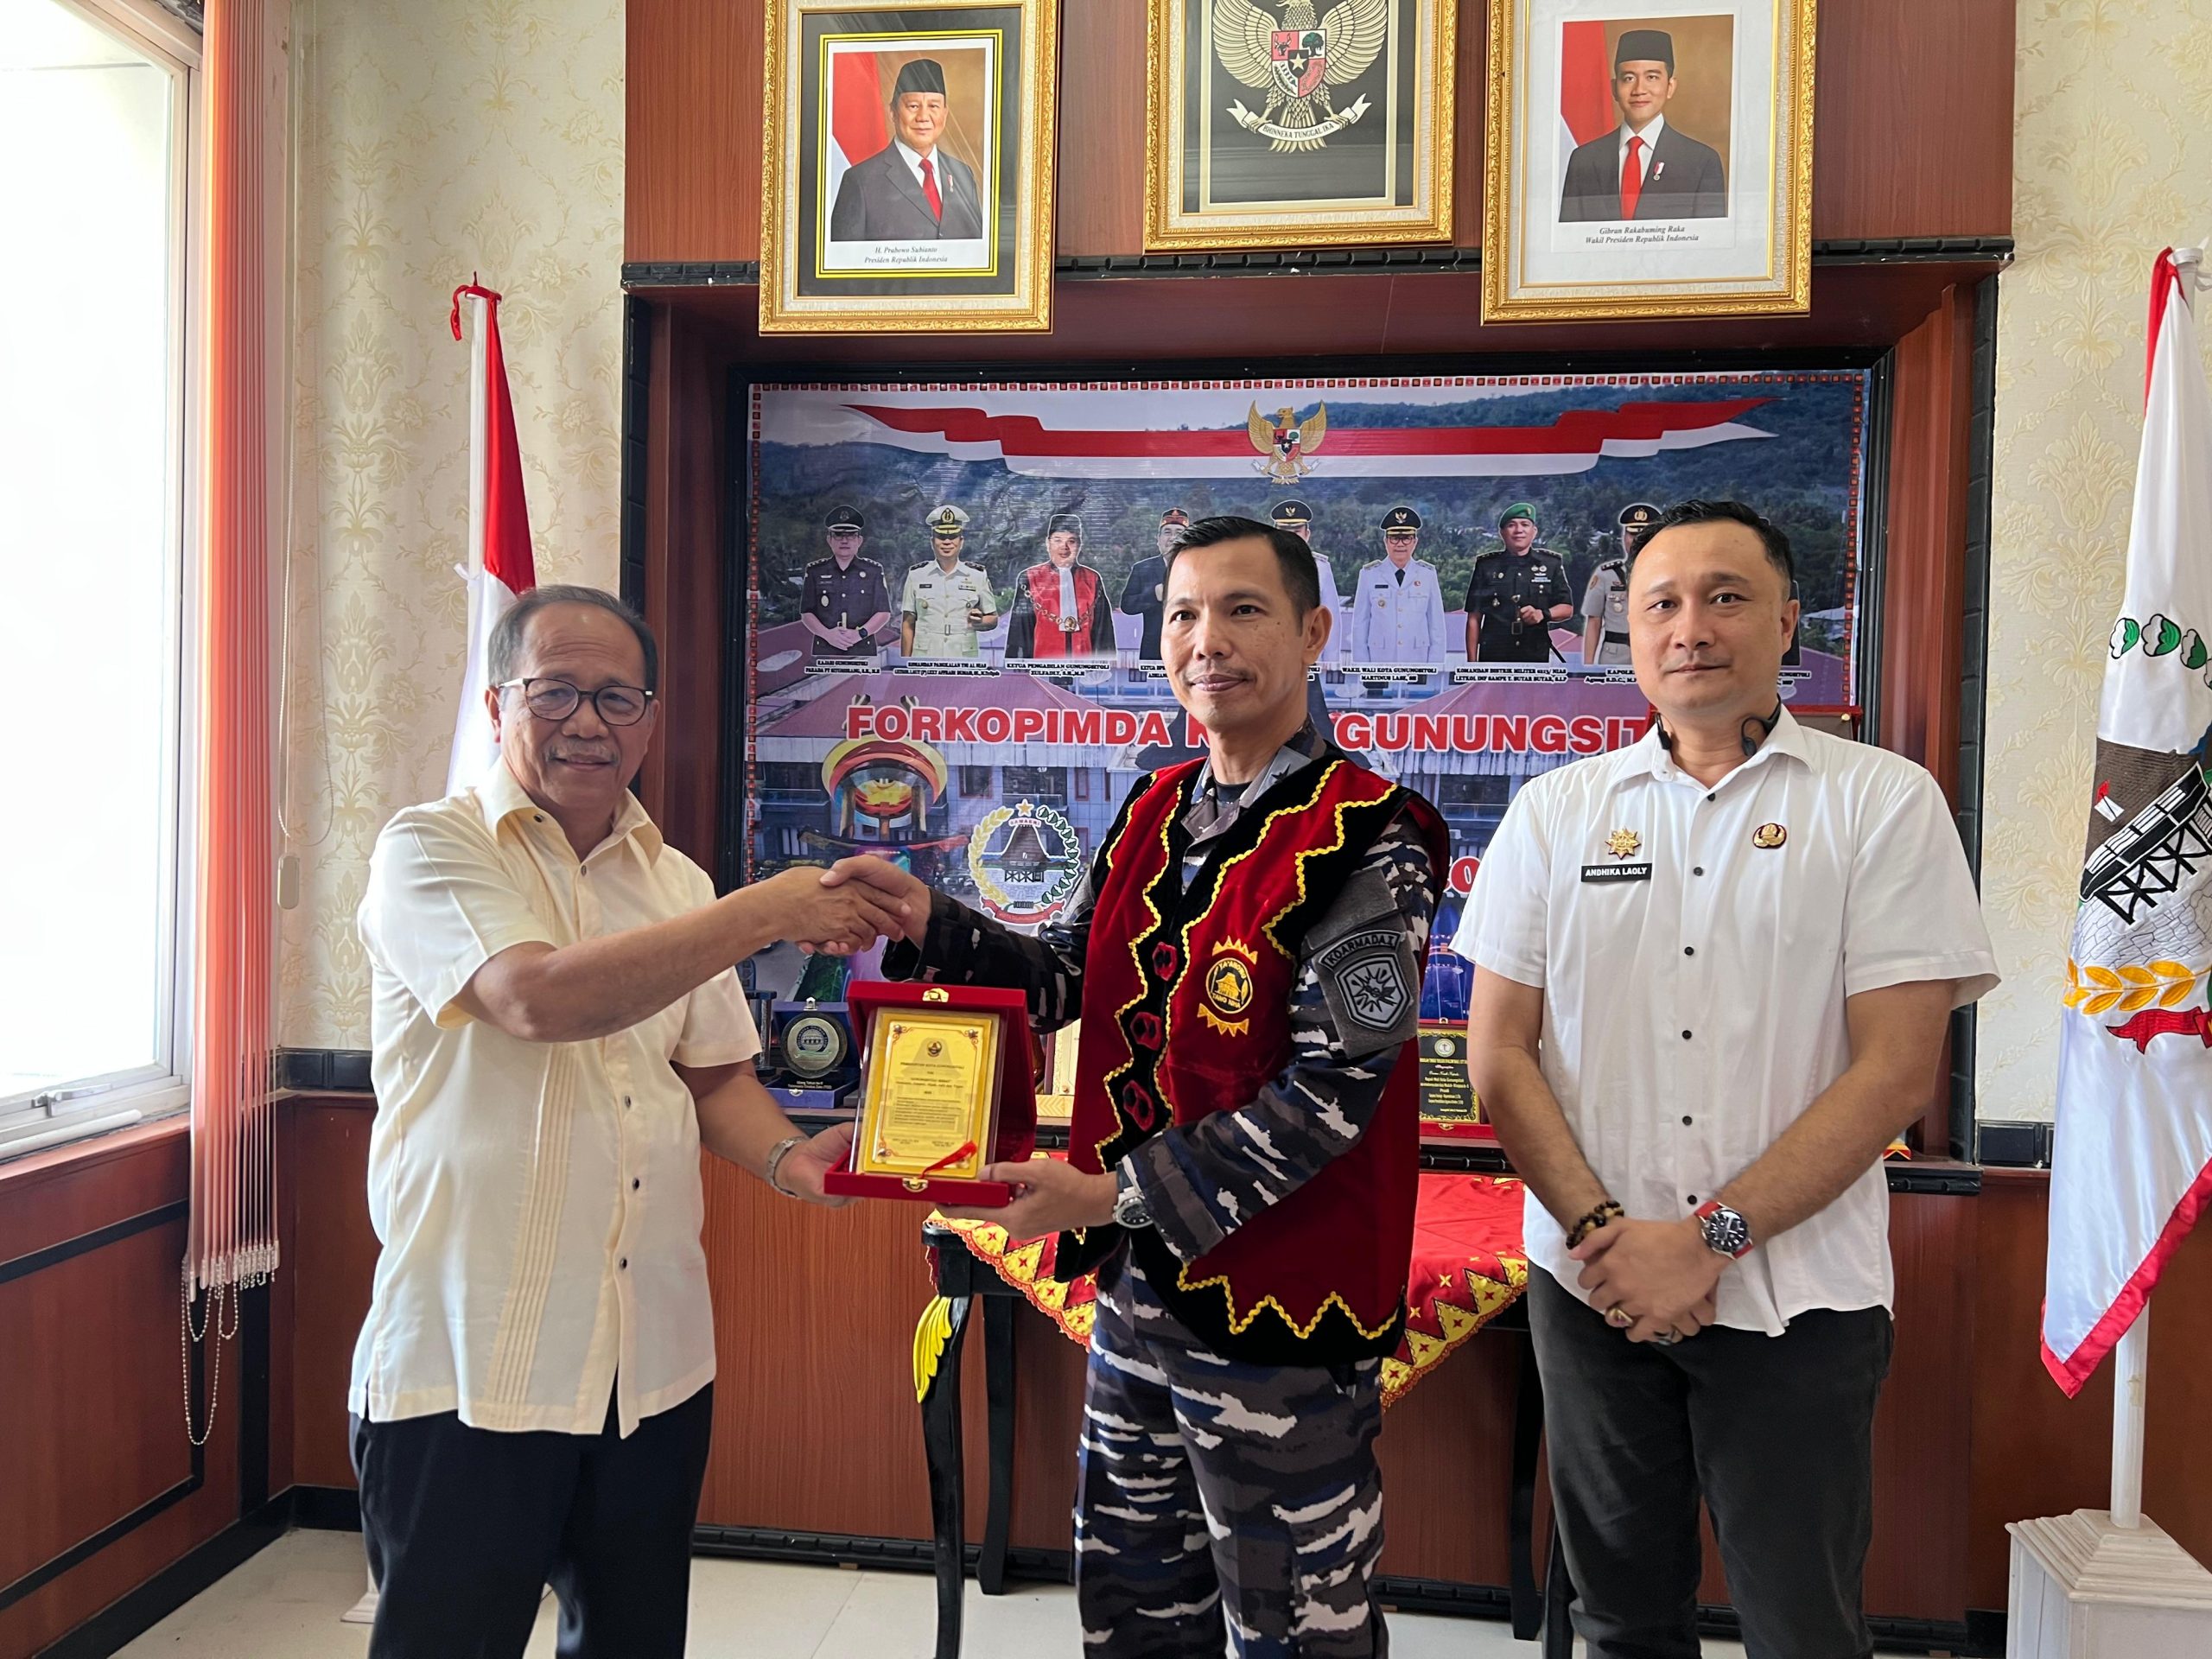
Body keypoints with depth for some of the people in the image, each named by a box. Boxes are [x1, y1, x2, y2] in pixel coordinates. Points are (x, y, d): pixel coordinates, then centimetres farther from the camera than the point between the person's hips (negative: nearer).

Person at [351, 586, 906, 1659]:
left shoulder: (677, 882, 10)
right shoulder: (432, 848, -7)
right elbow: (540, 998, -24)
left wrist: (786, 1157, -7)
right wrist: (769, 910, -24)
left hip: (655, 1359, 5)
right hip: (470, 1361, -5)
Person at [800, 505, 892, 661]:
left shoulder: (874, 571, 10)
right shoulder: (815, 571, 11)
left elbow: (884, 613, 6)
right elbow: (806, 613, 8)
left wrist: (860, 633, -11)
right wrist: (827, 634, -11)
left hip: (863, 651, 0)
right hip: (825, 653, 0)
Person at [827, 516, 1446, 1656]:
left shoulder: (1367, 839, -16)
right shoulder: (1153, 814, 6)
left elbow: (1329, 1092, -20)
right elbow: (1067, 977, 9)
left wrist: (1116, 1193, -22)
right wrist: (928, 925, -8)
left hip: (1279, 1304, -6)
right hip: (1138, 1280, 7)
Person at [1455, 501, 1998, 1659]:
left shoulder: (1884, 802, -3)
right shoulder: (1556, 810, 4)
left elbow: (1895, 1072, -10)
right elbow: (1498, 1053, 1)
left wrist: (1710, 1237, -15)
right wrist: (1600, 1230, -10)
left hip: (1798, 1301, -2)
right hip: (1593, 1288, 2)